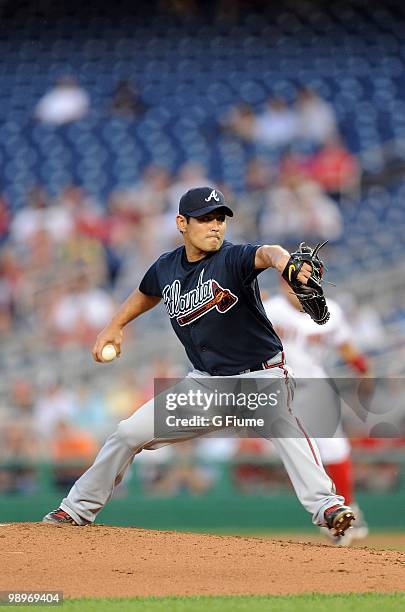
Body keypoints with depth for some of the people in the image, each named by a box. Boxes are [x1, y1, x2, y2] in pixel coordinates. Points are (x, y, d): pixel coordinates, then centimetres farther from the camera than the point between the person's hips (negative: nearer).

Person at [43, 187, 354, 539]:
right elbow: (147, 294, 25)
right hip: (206, 383, 6)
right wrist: (116, 325, 14)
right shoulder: (166, 269, -1)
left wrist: (283, 263, -66)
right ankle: (78, 509, 27)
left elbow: (265, 253, -43)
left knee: (281, 416, -38)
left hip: (261, 374, -6)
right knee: (130, 433, 7)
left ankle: (324, 504, -45)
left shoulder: (232, 259, -18)